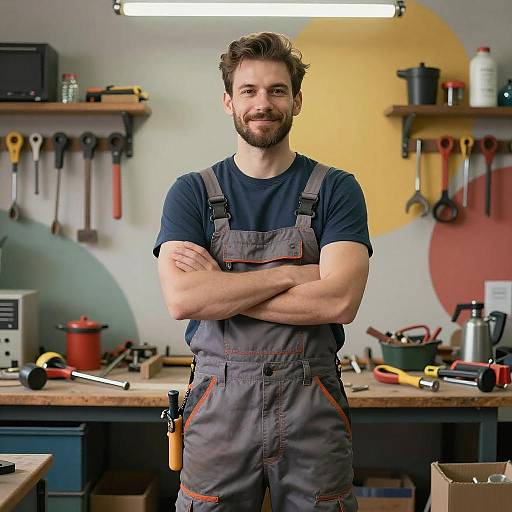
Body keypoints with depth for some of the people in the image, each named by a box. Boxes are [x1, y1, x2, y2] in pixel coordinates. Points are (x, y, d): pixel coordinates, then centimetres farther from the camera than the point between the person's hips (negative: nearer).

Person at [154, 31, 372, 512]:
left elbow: (340, 301, -14)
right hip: (218, 403, 1)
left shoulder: (336, 189, 1)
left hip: (313, 404, 0)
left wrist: (218, 288, -12)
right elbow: (181, 299, -13)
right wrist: (292, 274, -13)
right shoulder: (191, 193, 3)